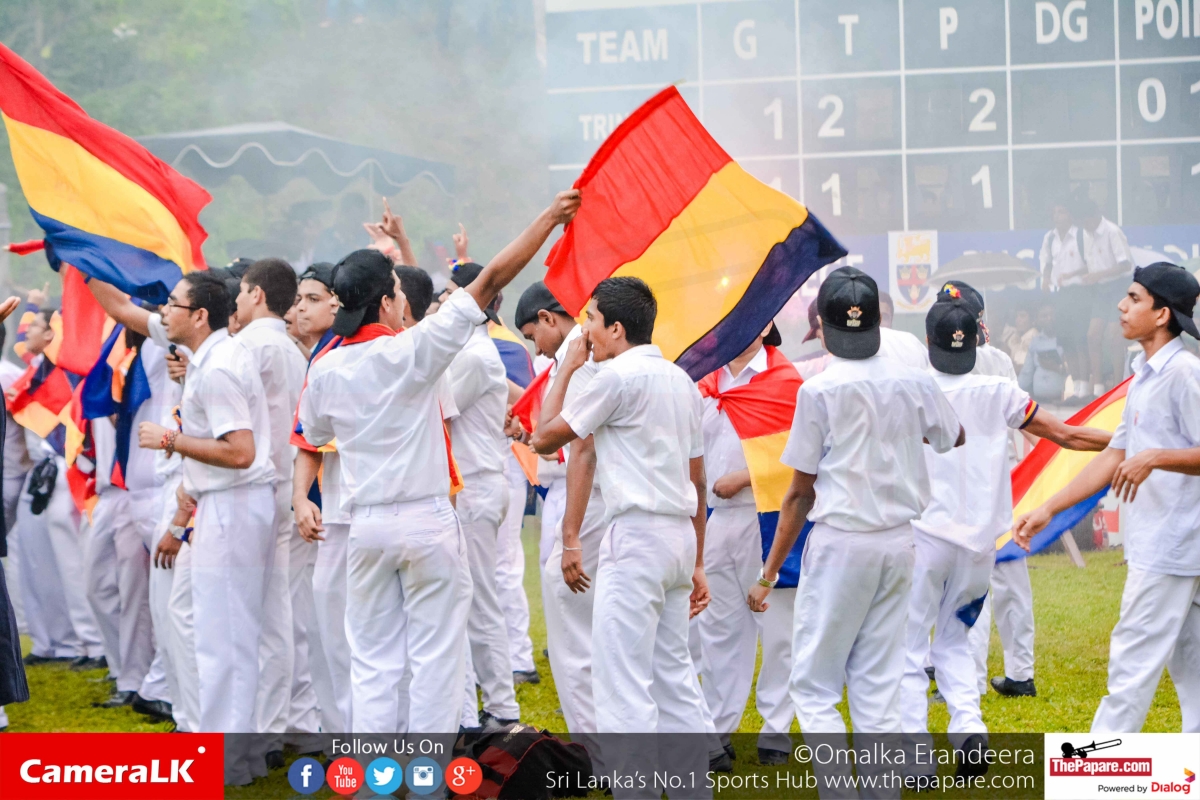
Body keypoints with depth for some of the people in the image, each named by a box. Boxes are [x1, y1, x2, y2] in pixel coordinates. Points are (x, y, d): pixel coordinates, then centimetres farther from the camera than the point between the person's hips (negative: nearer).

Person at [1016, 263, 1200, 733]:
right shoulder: (1144, 377, 15)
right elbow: (1115, 456, 18)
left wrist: (1155, 458, -32)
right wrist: (1048, 509, 15)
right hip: (1154, 540, 10)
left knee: (1134, 658, -7)